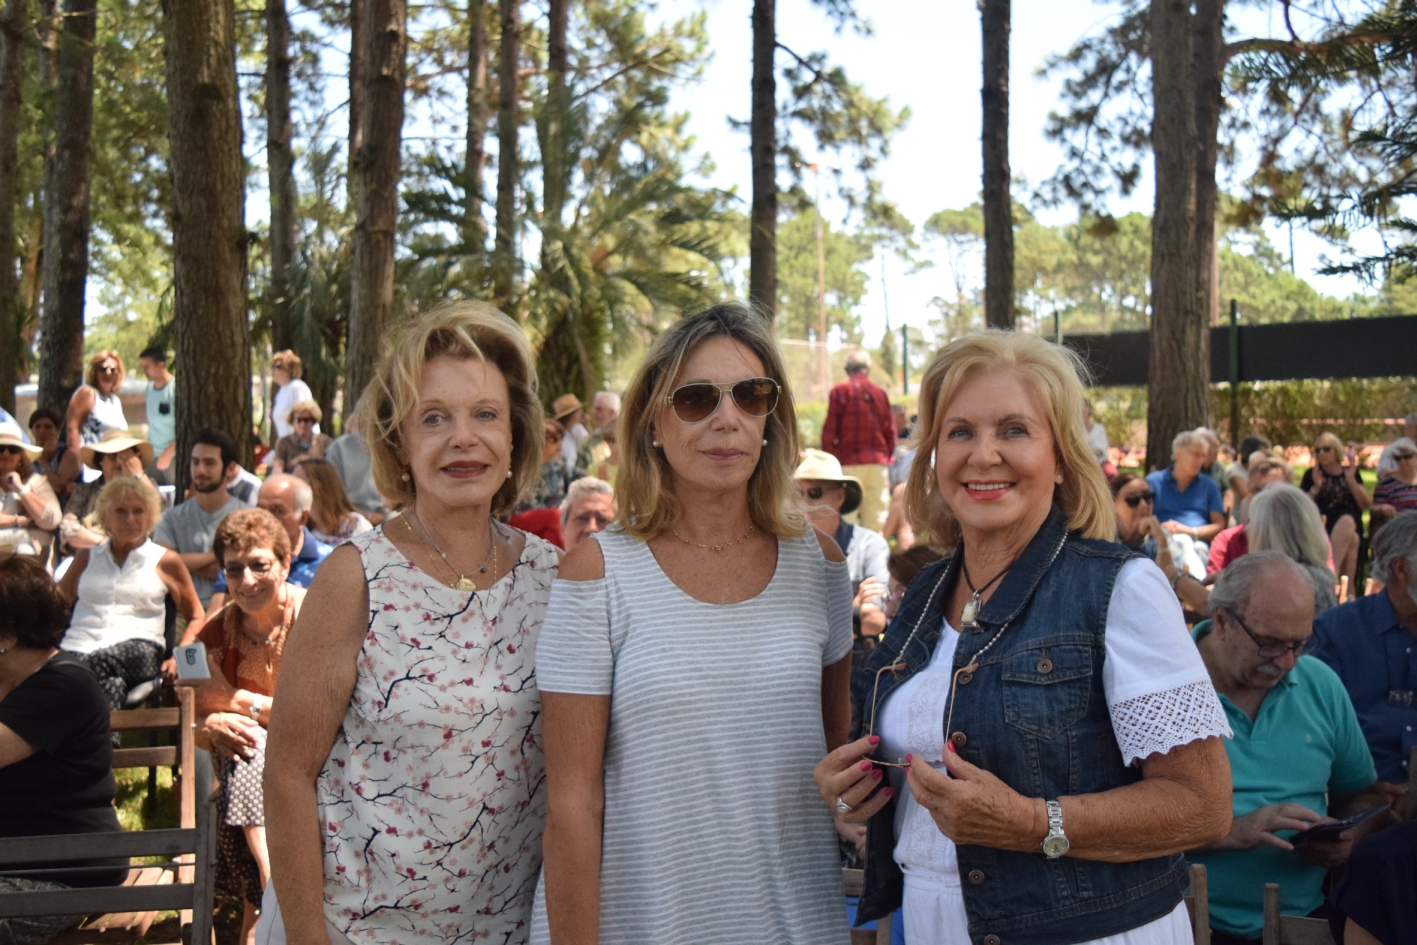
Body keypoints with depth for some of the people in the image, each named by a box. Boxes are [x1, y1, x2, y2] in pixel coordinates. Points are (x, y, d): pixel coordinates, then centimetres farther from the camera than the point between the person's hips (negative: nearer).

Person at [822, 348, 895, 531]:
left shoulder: (839, 391, -2)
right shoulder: (880, 394, 6)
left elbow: (830, 429, -3)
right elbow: (890, 431, 10)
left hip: (849, 462, -3)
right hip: (878, 463, 3)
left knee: (847, 515, -4)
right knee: (876, 518, 6)